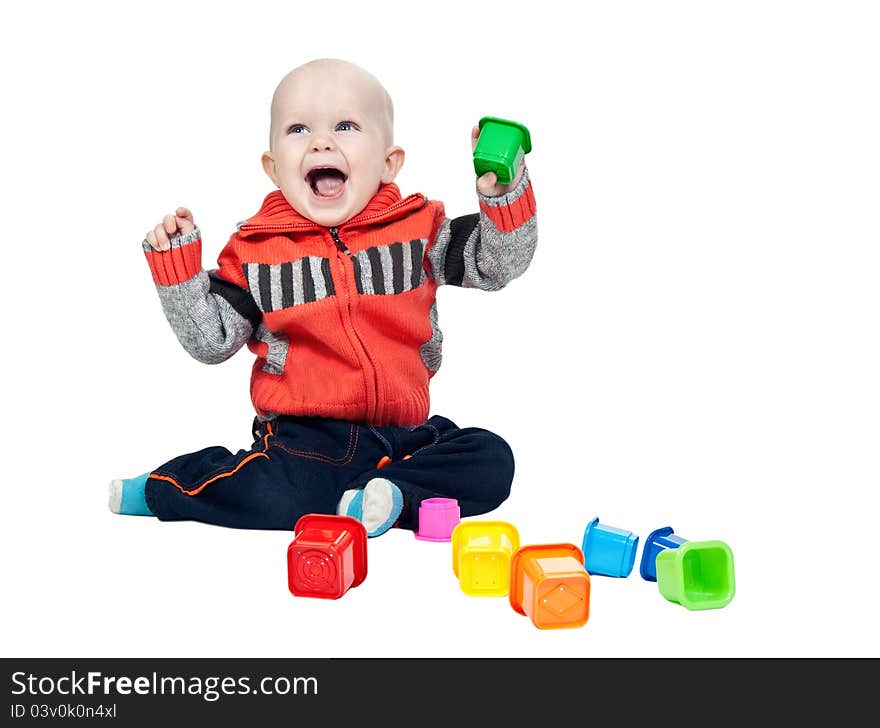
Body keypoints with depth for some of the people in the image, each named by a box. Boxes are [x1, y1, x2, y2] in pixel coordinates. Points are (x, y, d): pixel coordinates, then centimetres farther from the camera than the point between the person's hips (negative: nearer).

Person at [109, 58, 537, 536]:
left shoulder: (417, 229, 3)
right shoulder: (255, 249, 1)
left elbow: (498, 264, 4)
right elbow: (211, 341, 4)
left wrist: (502, 191, -12)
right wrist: (175, 267, -6)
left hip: (403, 433, 2)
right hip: (302, 437, -2)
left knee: (491, 460, -15)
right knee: (275, 499, -27)